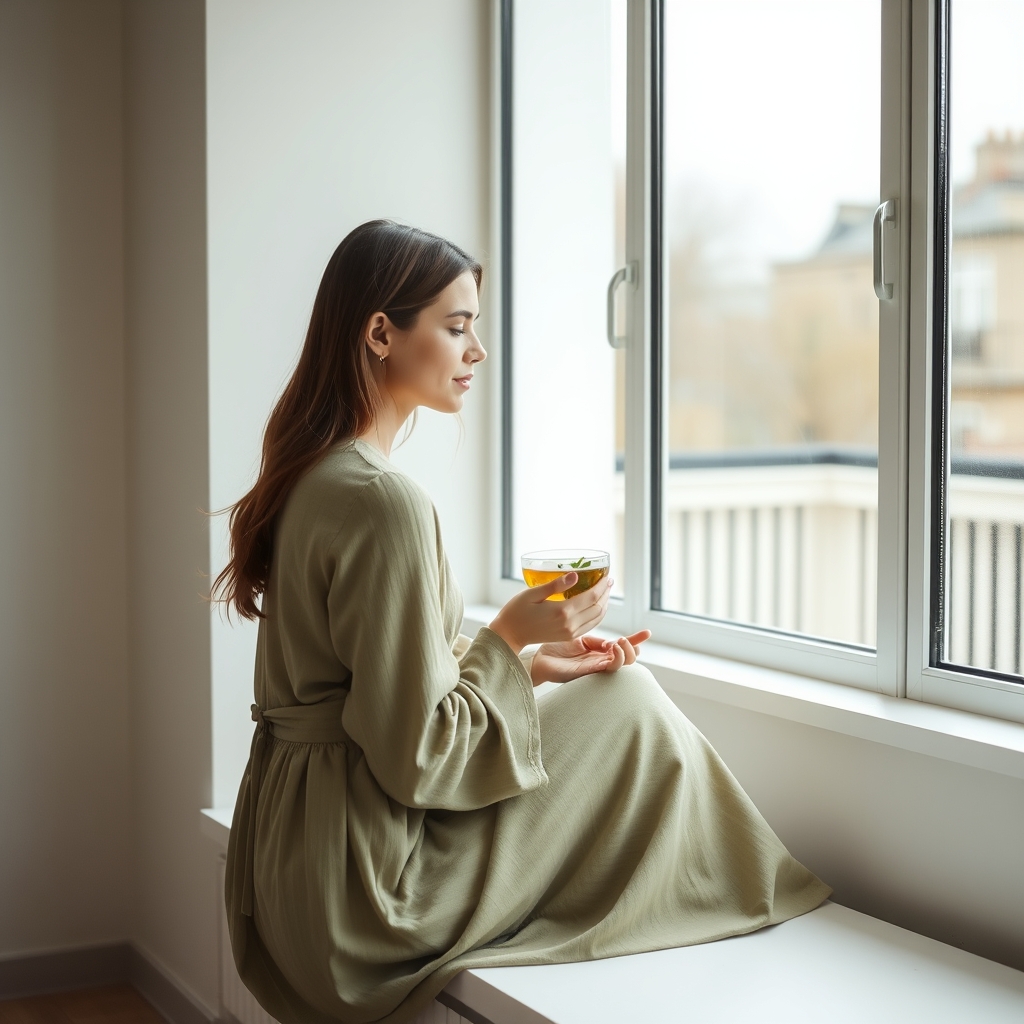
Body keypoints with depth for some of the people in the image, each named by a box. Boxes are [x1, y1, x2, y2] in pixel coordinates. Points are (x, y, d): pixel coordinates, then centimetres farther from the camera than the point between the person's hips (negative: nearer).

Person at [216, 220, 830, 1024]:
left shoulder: (313, 477, 9)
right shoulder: (383, 502, -22)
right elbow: (415, 756, -21)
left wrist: (526, 663, 6)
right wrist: (509, 637, -11)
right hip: (362, 890, -10)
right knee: (631, 702, -2)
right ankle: (739, 891, 20)